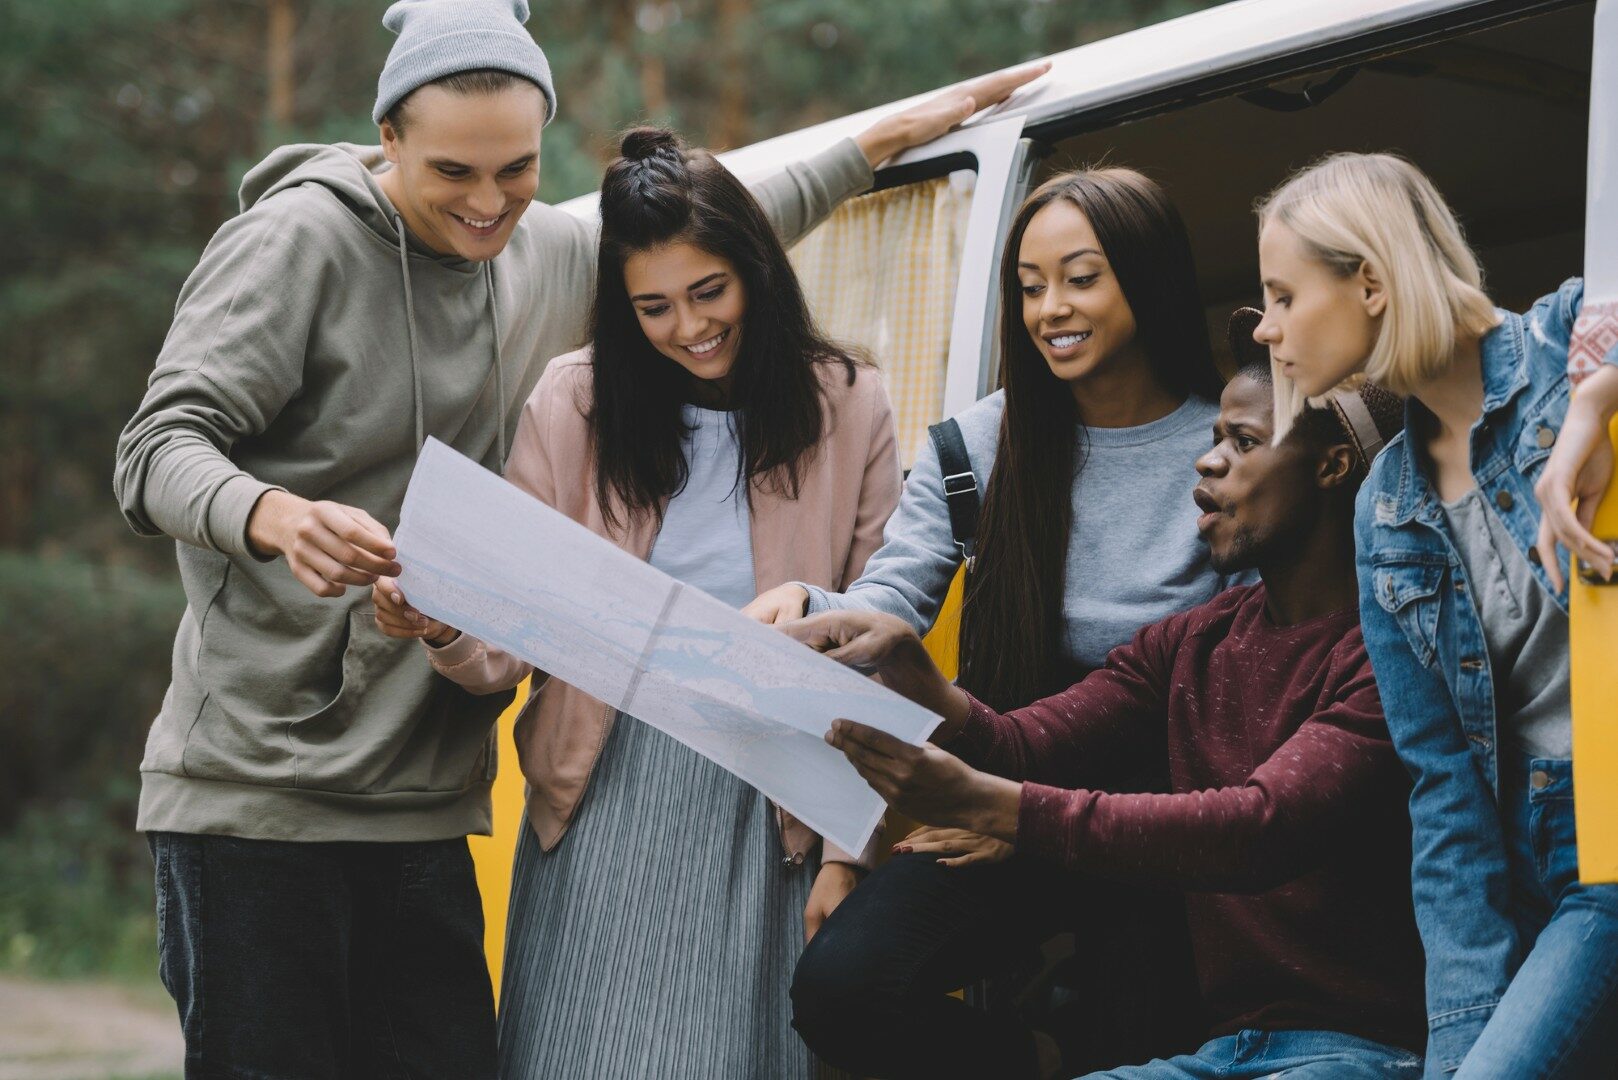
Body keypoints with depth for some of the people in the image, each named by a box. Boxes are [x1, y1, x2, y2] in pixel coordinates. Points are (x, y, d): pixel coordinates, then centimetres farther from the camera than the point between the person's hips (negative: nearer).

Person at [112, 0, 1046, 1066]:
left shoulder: (550, 252, 13)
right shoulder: (300, 239, -6)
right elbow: (160, 449, -13)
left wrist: (885, 139, 34)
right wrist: (277, 517, -35)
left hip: (425, 800, 6)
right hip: (255, 794, -5)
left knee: (453, 1056, 1)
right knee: (272, 1059, -8)